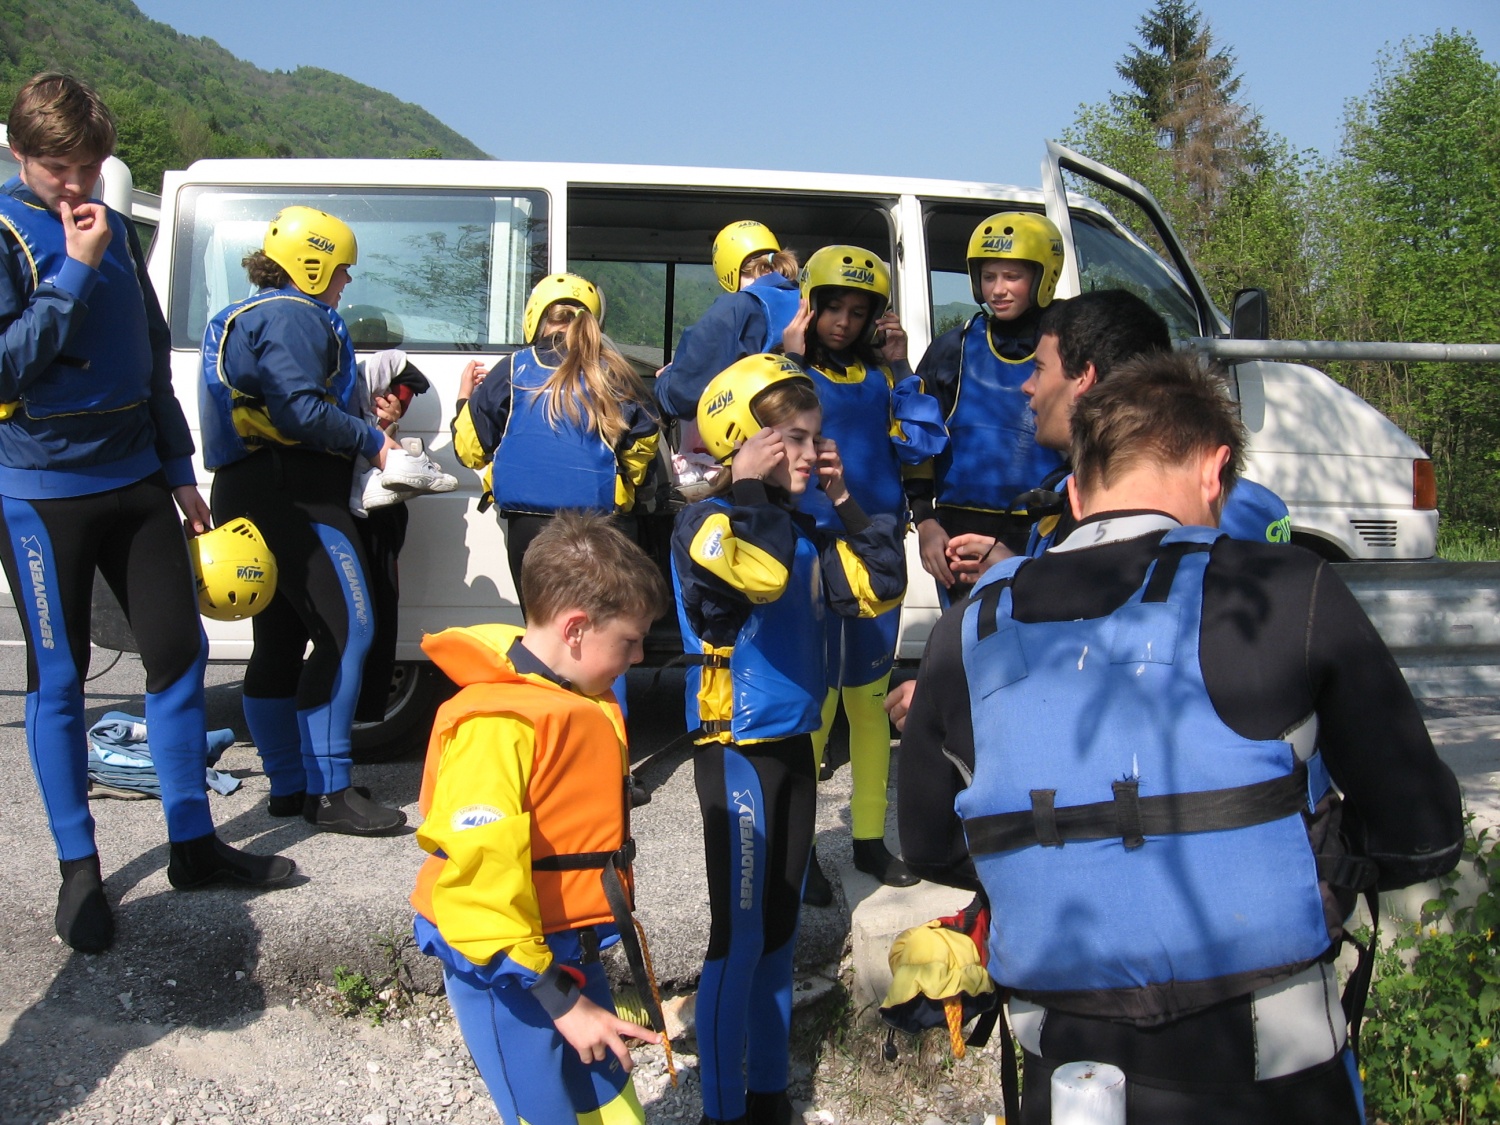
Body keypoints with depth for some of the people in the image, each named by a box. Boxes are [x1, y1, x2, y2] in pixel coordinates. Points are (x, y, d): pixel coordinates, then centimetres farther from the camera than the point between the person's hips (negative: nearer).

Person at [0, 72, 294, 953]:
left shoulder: (116, 230, 9)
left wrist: (179, 470, 16)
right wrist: (75, 270, -21)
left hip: (135, 480, 6)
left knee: (181, 650, 6)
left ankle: (193, 841, 19)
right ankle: (79, 869, 15)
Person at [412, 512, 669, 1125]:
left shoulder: (587, 702, 4)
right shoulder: (496, 726, -24)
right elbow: (477, 885, -26)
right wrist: (562, 1004, -21)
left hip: (573, 957, 8)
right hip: (506, 972, -8)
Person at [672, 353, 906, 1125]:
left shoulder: (799, 528, 10)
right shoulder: (706, 523, -14)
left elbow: (879, 587, 4)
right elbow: (761, 574, -35)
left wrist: (844, 501, 1)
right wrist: (747, 488, -25)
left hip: (793, 744, 8)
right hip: (736, 750, -8)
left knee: (779, 931, 17)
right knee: (738, 939, -2)